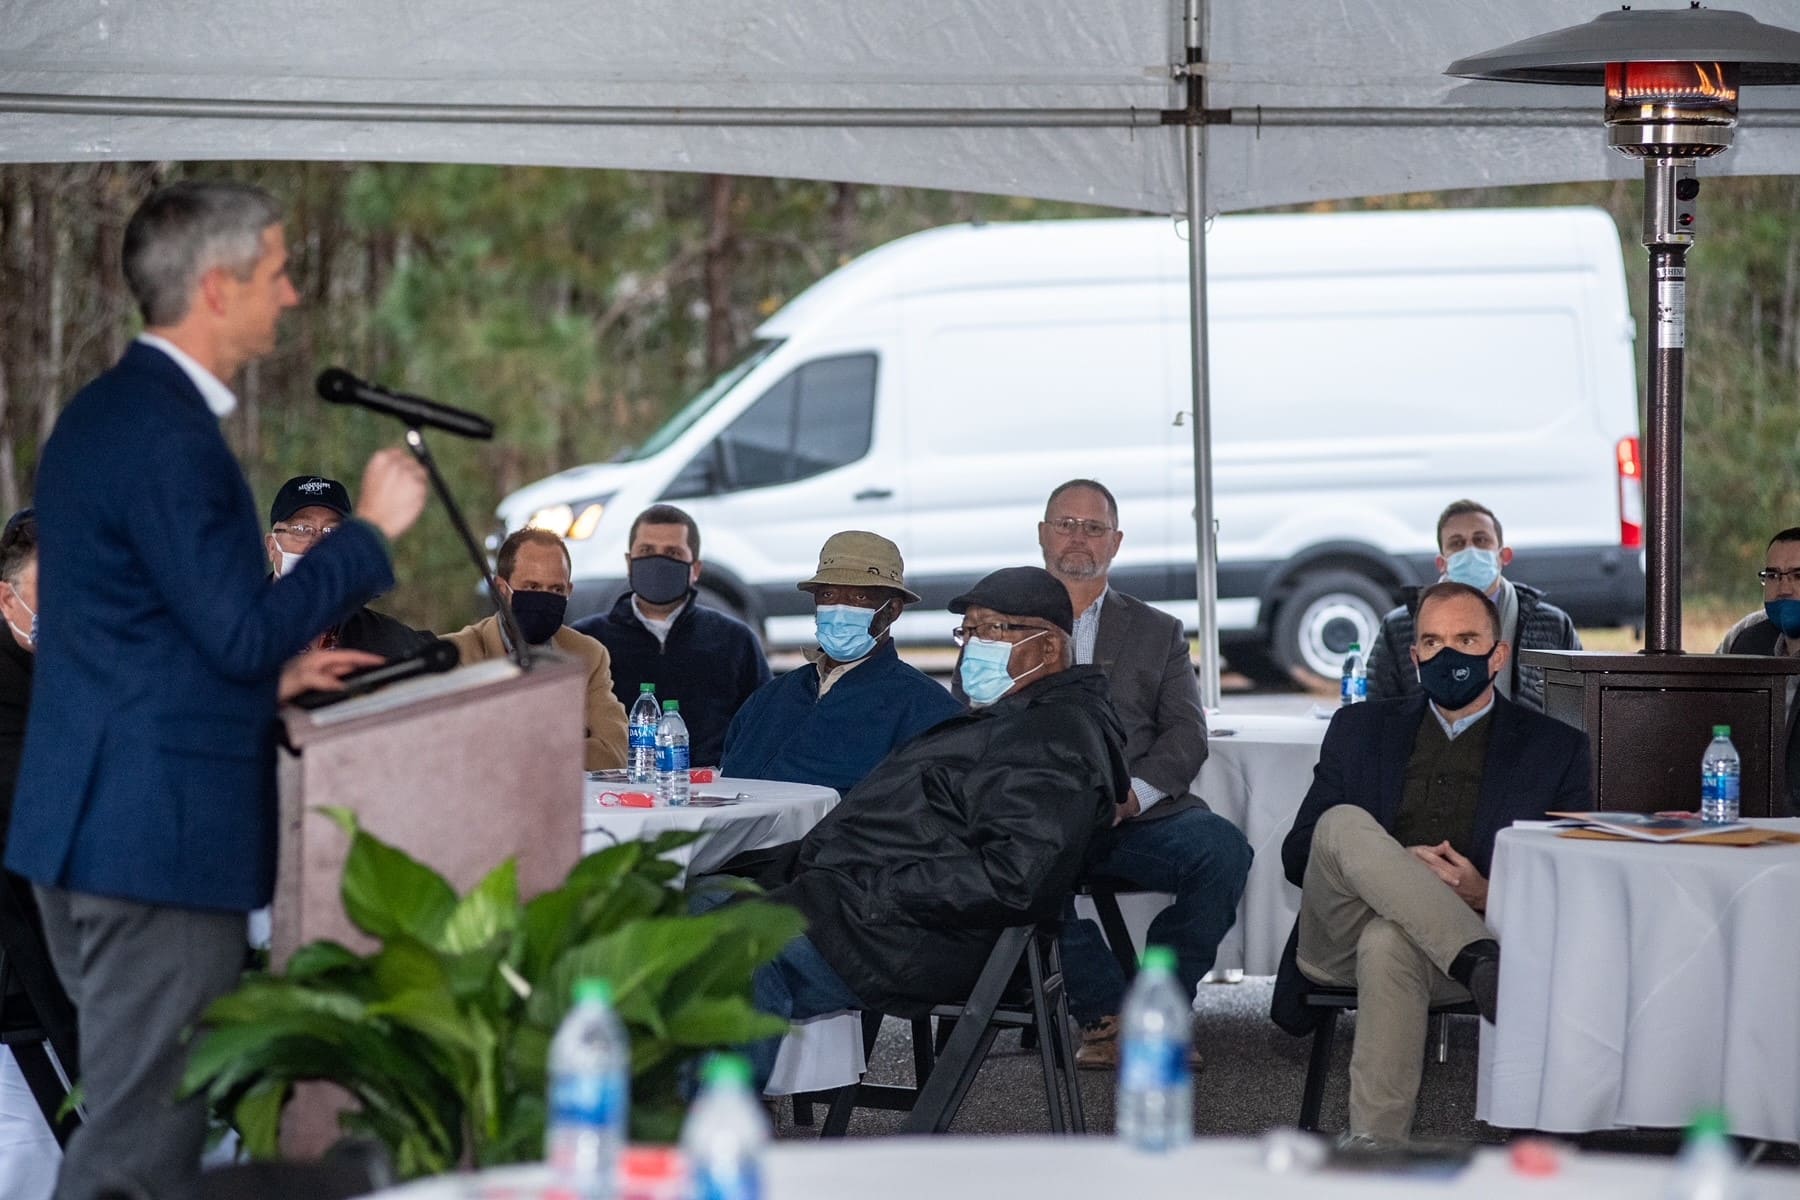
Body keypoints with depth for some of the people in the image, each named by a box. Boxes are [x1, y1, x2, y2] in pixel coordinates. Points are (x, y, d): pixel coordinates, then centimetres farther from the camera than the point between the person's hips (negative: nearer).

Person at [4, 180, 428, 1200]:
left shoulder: (101, 414, 15)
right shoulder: (169, 437, -18)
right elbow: (244, 630, -19)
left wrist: (273, 672, 19)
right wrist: (373, 530, -10)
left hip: (94, 830, 11)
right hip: (160, 837, -11)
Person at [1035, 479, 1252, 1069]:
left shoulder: (1158, 633, 22)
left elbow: (1186, 734, 9)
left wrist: (1133, 792, -12)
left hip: (1136, 817, 2)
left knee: (1223, 848, -28)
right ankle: (1106, 1013, -19)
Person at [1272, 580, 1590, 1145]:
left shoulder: (1554, 748, 15)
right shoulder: (1361, 729, 21)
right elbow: (1297, 856, 13)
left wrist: (1487, 896, -13)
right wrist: (1394, 865, -8)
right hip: (1341, 938, 2)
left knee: (1389, 944, -38)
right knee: (1344, 822, -30)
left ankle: (1374, 1146, -38)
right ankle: (1488, 970, -43)